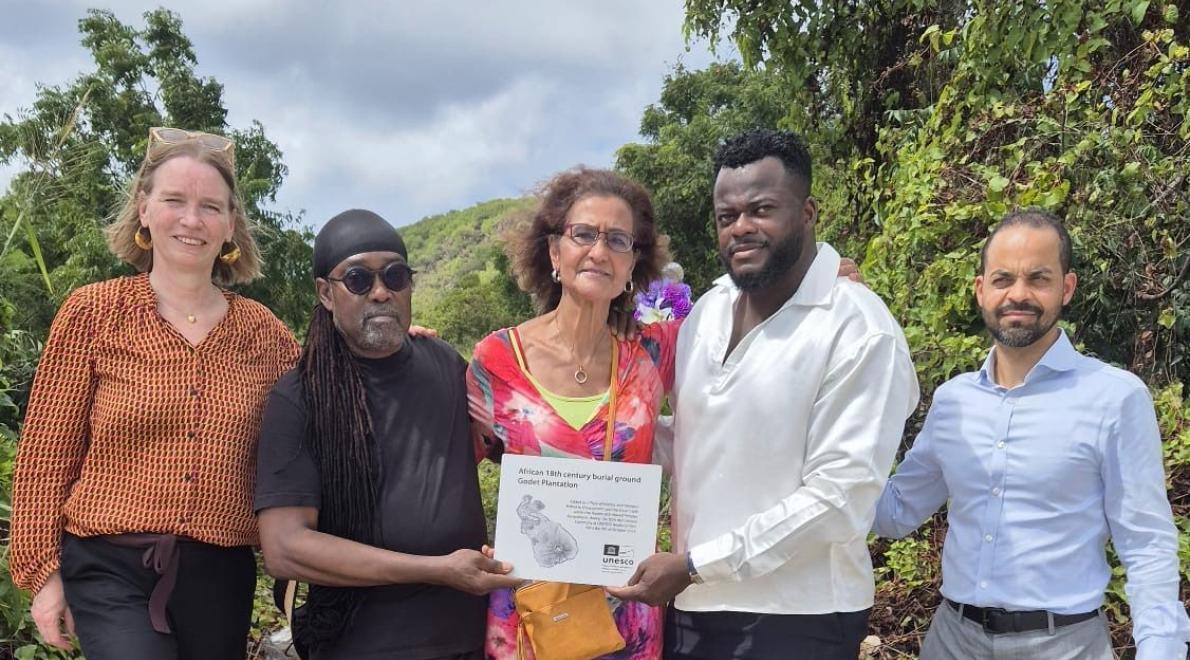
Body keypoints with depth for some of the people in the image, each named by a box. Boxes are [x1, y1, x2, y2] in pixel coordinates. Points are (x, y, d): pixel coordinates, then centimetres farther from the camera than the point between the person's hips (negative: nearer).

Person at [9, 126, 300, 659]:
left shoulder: (261, 331, 5)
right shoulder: (93, 312, -1)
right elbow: (47, 452, 1)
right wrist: (42, 571, -2)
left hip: (220, 574, 3)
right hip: (110, 568, -3)